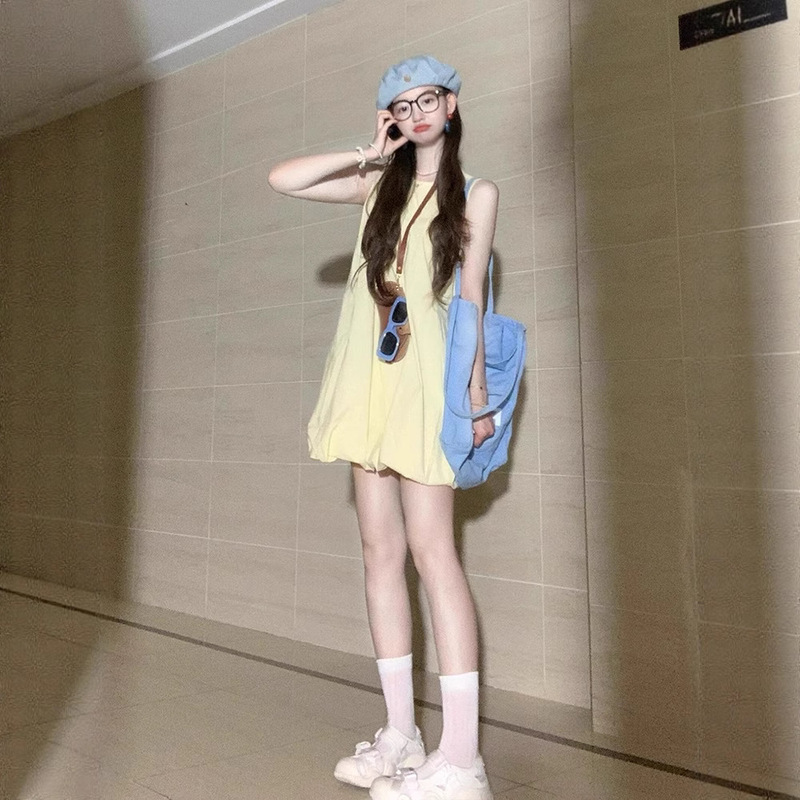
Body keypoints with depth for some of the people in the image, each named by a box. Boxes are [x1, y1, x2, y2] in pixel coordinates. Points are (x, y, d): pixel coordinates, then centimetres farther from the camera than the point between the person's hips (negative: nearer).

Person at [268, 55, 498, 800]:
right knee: (380, 549, 3)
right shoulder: (378, 184, 17)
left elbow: (472, 299, 2)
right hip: (366, 380, 5)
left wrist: (478, 393, -4)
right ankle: (400, 734, 14)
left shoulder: (476, 194, 8)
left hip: (425, 380, -4)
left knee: (430, 550, -11)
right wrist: (369, 153, 10)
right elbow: (282, 178, 12)